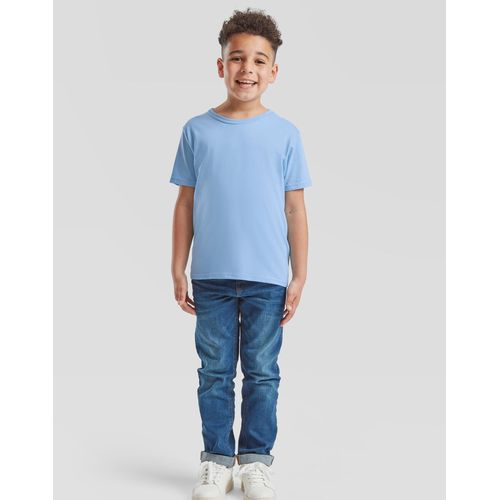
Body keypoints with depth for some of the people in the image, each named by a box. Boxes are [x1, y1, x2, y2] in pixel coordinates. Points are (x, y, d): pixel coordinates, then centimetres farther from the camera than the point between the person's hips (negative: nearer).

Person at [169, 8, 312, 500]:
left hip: (268, 278, 0)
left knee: (262, 373, 8)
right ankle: (217, 459, 21)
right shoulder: (197, 130, 2)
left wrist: (299, 276, 0)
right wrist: (177, 270, 3)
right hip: (212, 276, 1)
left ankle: (255, 459, 21)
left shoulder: (285, 134, 1)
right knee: (215, 372, 9)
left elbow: (295, 209, 2)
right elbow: (185, 204, 5)